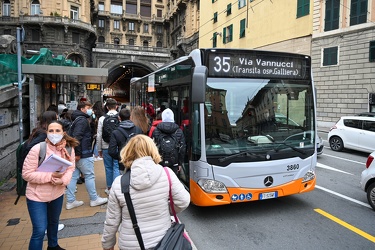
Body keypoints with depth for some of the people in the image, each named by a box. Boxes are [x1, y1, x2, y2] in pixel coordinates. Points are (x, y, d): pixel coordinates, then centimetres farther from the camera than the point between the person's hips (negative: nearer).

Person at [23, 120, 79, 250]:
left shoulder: (68, 149, -12)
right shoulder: (37, 149, -25)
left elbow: (70, 168, -5)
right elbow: (26, 174, -21)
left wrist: (63, 180, -26)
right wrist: (50, 176, -30)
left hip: (57, 194, 5)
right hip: (37, 196, -5)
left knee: (54, 222, 27)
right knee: (39, 231, -2)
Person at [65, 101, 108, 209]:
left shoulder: (76, 120, 19)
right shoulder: (82, 120, -14)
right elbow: (77, 137, -24)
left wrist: (76, 152, 19)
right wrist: (78, 153, -23)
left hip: (76, 154, 10)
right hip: (83, 154, -10)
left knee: (73, 176, 10)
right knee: (89, 176, 1)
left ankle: (70, 201, 17)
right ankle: (94, 199, 12)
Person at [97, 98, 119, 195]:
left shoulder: (102, 119, -2)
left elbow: (99, 135, 0)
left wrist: (99, 149, 9)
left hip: (106, 148, 1)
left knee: (108, 168, 12)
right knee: (117, 167, 5)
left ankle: (109, 188, 22)